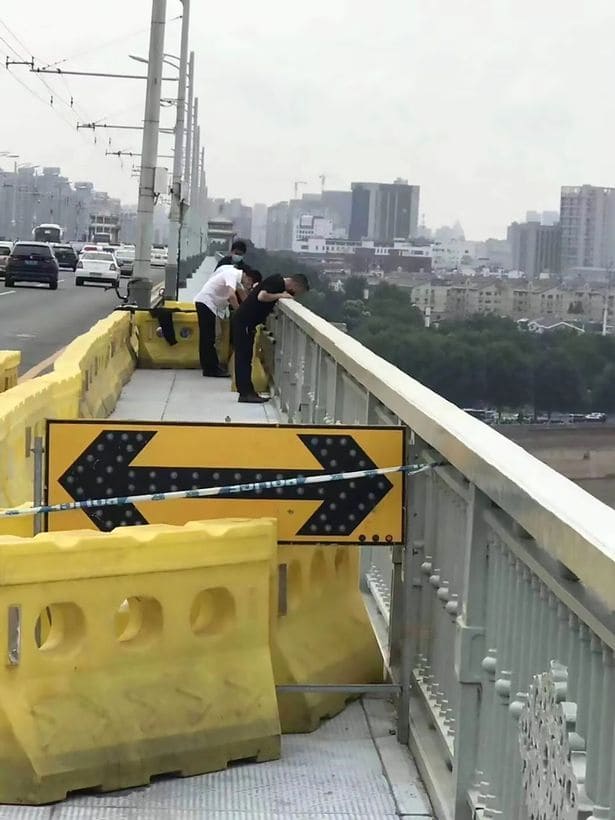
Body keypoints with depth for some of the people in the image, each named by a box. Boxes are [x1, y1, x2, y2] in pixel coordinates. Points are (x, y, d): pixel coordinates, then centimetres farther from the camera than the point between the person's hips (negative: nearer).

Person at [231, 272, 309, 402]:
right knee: (243, 357, -6)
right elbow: (261, 296, -31)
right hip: (243, 321, -10)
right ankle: (246, 393, -4)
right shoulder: (276, 281, -18)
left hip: (247, 322, 10)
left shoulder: (280, 283, 11)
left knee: (245, 358, 11)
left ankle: (247, 392, 15)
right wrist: (280, 295, -20)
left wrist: (286, 296, -2)